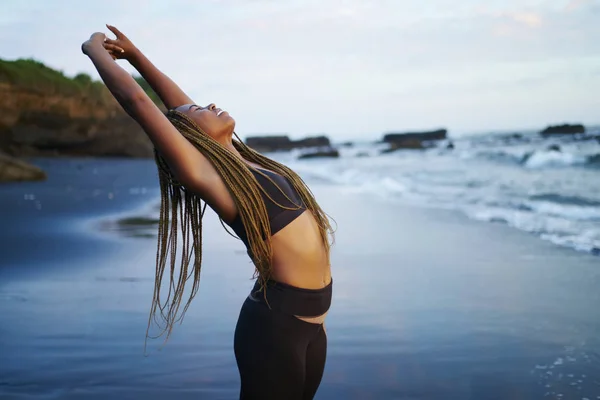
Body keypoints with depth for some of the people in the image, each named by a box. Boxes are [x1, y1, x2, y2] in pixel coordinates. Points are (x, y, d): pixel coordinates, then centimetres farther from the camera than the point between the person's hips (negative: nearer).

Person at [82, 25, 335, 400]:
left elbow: (179, 101, 20)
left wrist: (135, 54, 27)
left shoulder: (237, 161, 12)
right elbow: (138, 102, -10)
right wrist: (94, 49, 4)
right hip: (276, 322, -8)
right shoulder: (204, 174, -10)